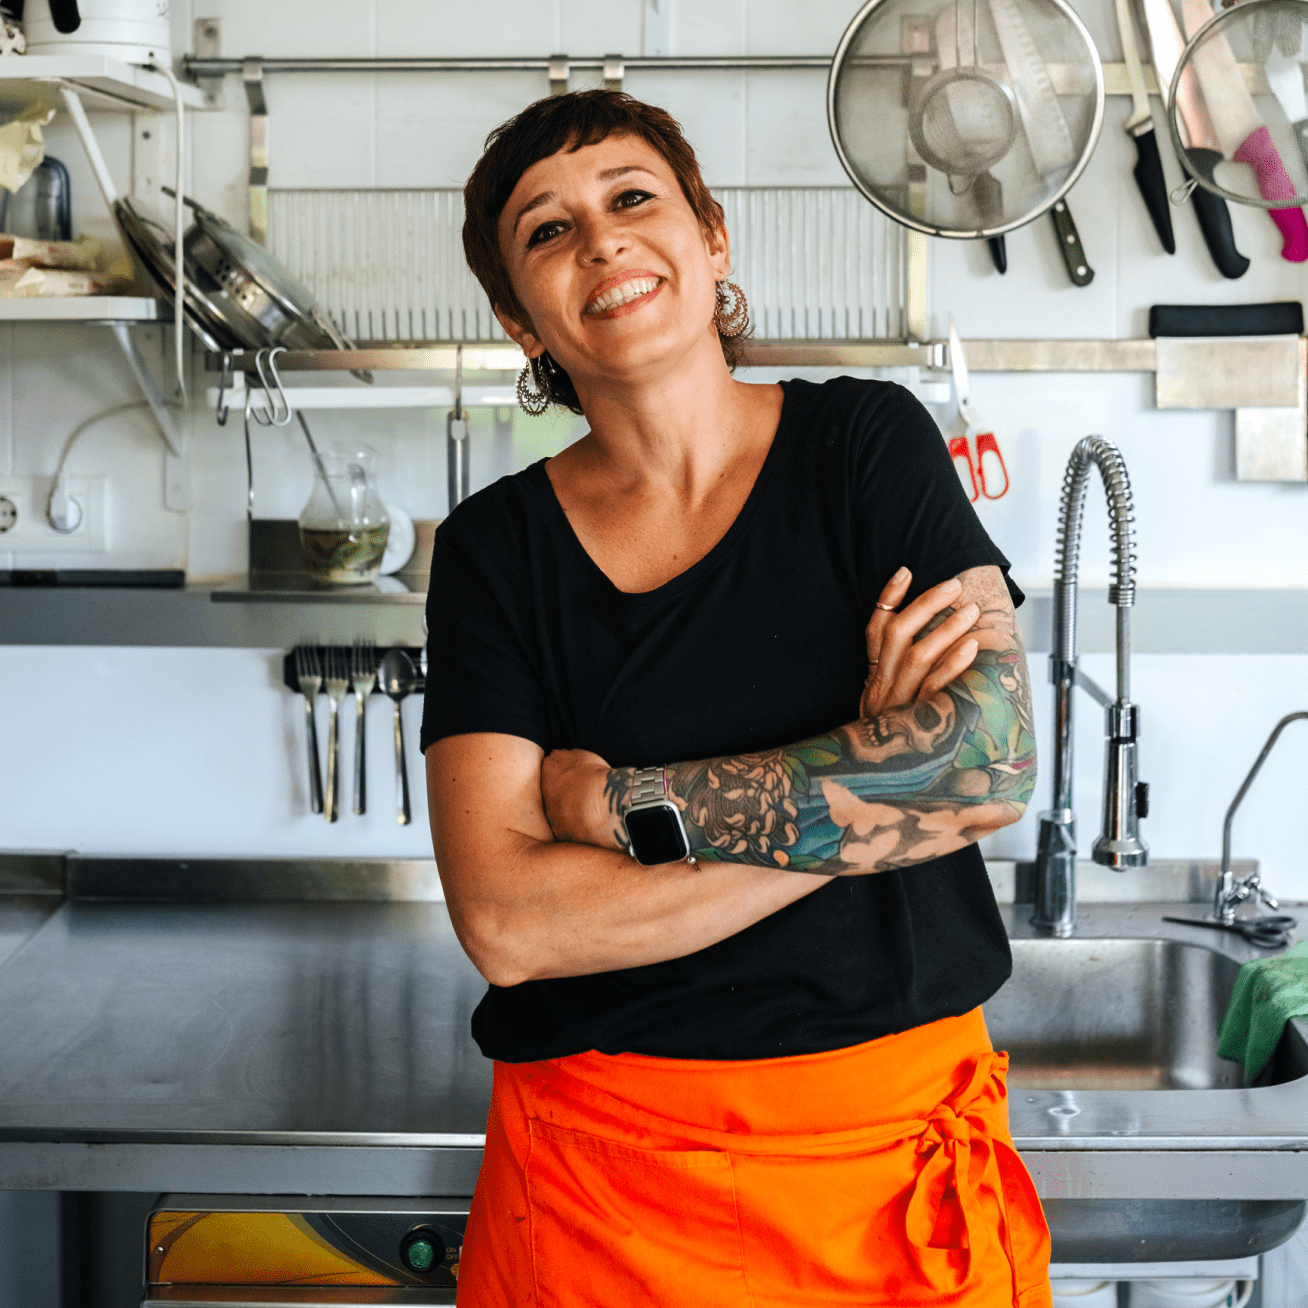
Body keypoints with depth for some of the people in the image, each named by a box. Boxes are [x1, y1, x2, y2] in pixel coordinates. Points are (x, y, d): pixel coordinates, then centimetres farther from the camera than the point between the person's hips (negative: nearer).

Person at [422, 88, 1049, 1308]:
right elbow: (503, 918, -14)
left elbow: (995, 758, -15)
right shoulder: (496, 547, -2)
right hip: (602, 1161, 0)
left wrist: (616, 801, -14)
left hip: (892, 1136, 0)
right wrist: (869, 798, -16)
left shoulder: (866, 441, -2)